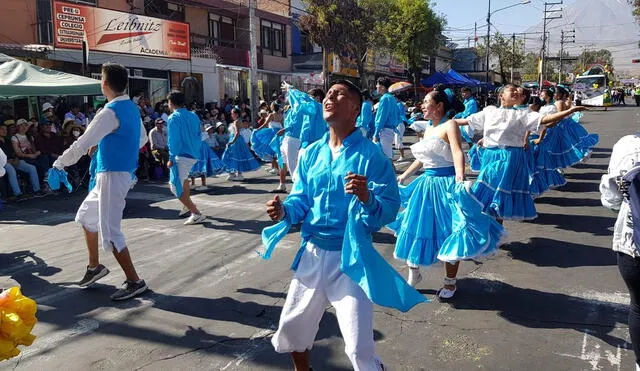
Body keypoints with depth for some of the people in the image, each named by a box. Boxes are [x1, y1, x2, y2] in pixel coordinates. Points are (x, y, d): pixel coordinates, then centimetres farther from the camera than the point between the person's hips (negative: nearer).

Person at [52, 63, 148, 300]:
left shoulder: (110, 112, -19)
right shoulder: (132, 108, 8)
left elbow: (82, 144, -20)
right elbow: (142, 140, 22)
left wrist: (60, 163, -5)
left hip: (112, 176, -10)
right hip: (123, 172, 10)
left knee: (110, 232, -4)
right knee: (85, 216, 23)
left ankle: (134, 282, 4)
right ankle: (94, 266, 35)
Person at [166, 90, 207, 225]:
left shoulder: (173, 118, -10)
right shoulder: (193, 116, 10)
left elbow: (173, 140, -15)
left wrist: (171, 158, -11)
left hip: (182, 156, -8)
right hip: (194, 155, 8)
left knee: (176, 186, -4)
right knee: (183, 178, 32)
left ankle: (197, 214, -11)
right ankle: (187, 206, 43)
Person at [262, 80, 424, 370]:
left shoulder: (370, 155, -12)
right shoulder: (311, 153, 5)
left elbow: (391, 207, -15)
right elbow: (301, 199, 8)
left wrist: (368, 198, -35)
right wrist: (284, 211, -13)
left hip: (350, 258, -6)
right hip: (312, 254, 6)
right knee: (291, 330, 23)